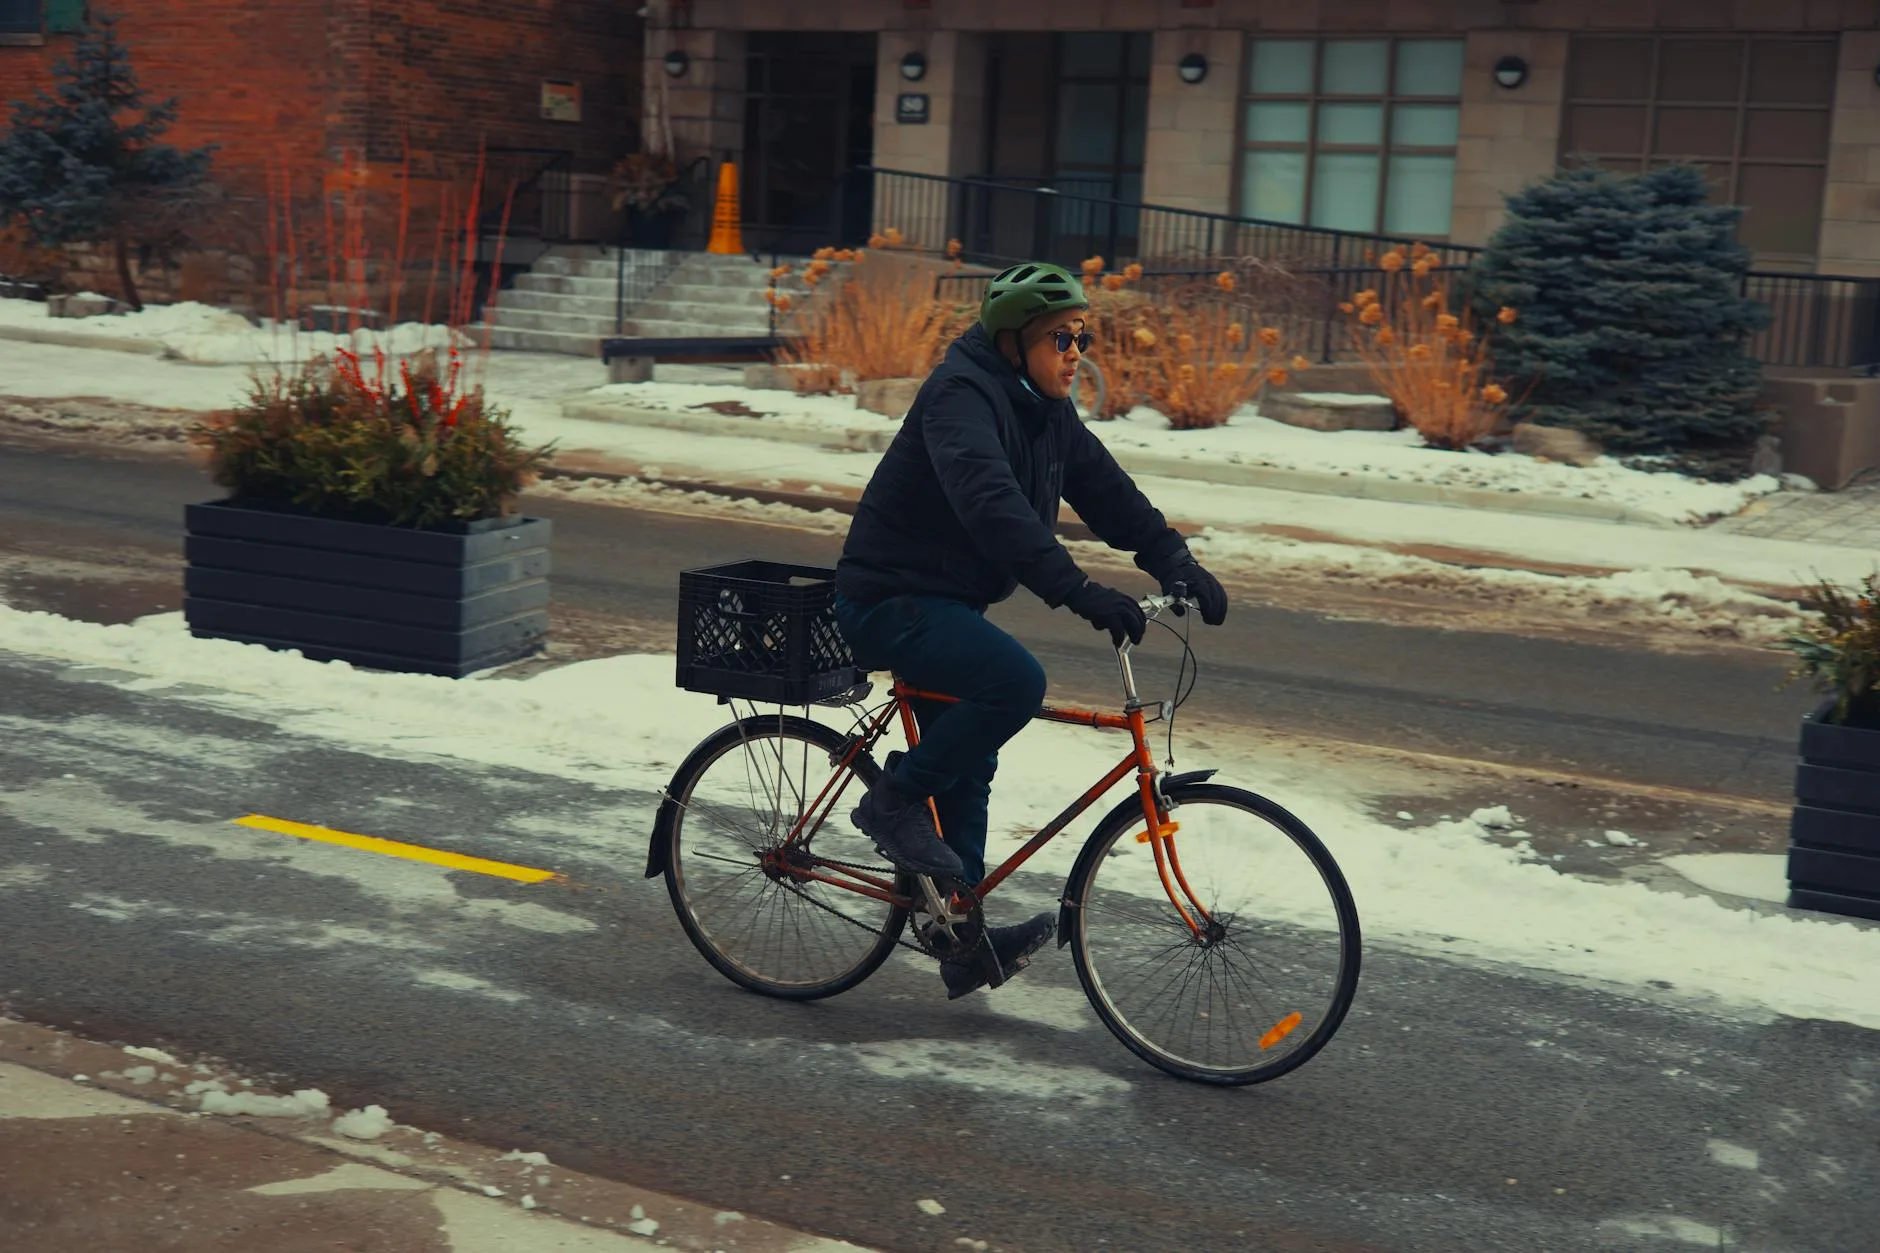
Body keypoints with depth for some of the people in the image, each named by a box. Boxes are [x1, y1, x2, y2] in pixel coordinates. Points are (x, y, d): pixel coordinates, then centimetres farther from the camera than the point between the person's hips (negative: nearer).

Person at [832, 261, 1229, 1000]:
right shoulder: (961, 394, -21)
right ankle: (895, 800, -10)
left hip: (943, 606, 10)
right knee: (1016, 681, -30)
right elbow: (989, 503, -36)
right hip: (890, 602, -10)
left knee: (968, 767, 14)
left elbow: (1106, 491, 8)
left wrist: (1176, 564, -7)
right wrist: (1078, 591, -44)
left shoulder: (1046, 411, 8)